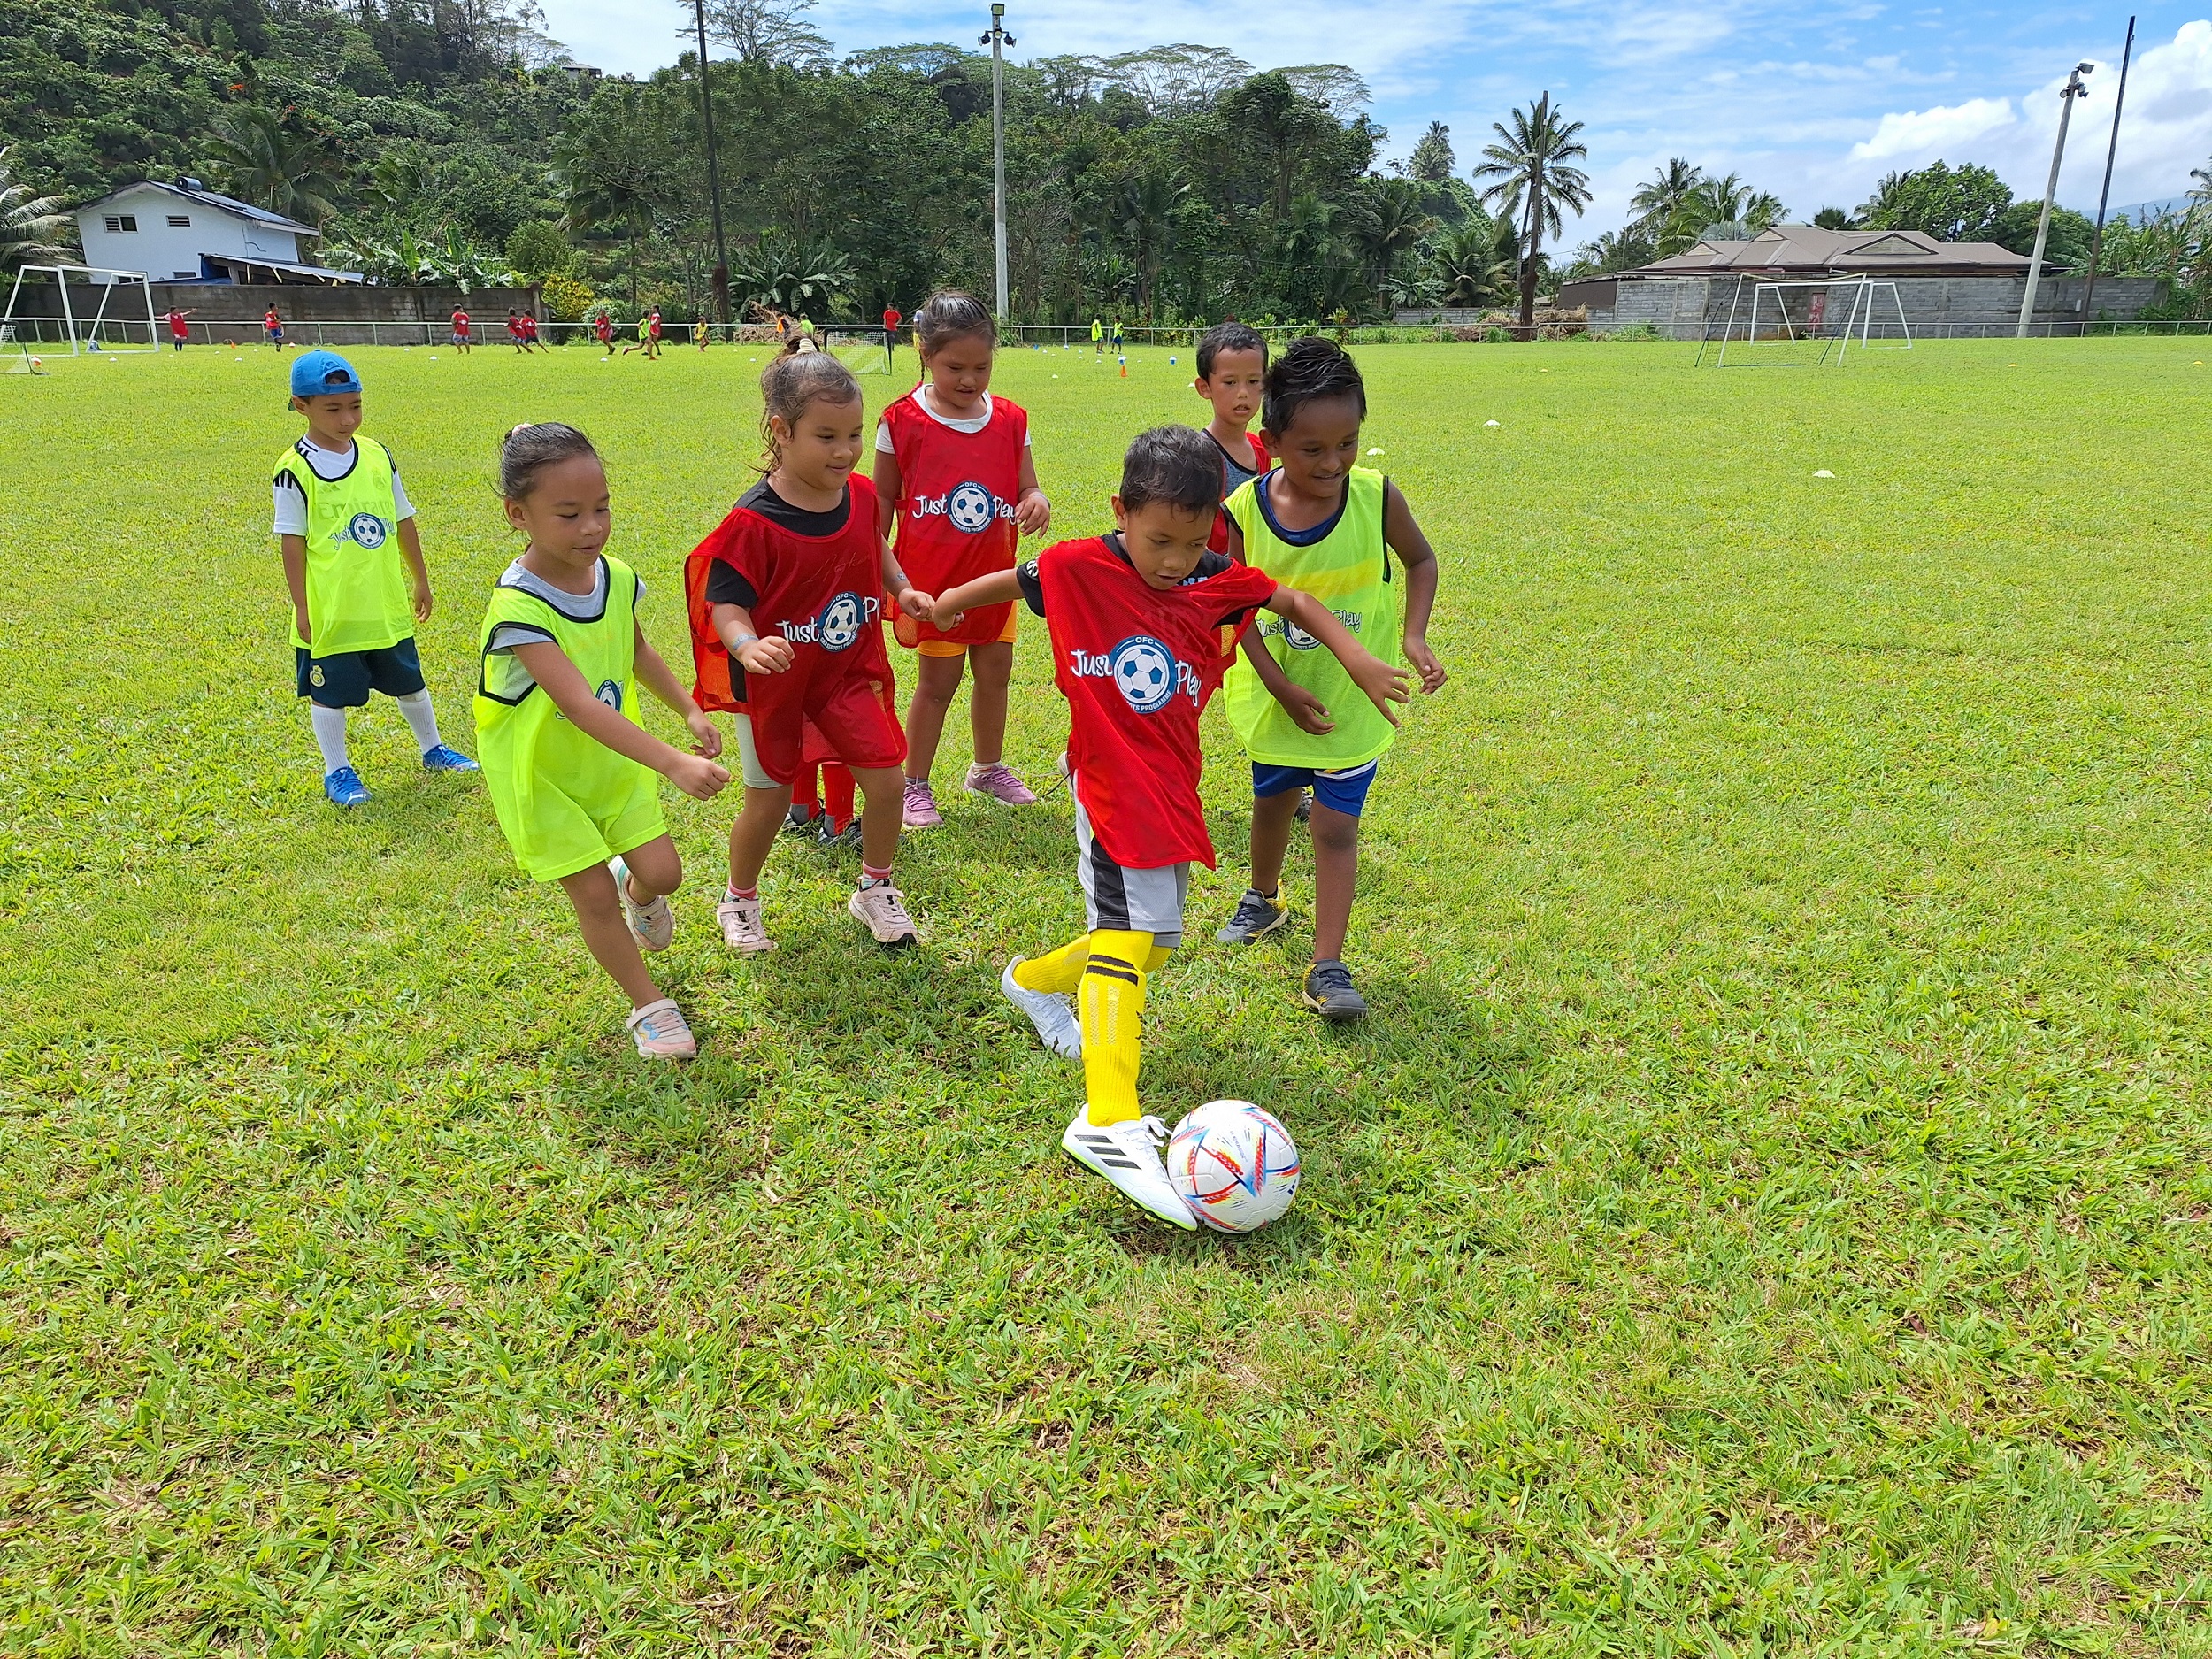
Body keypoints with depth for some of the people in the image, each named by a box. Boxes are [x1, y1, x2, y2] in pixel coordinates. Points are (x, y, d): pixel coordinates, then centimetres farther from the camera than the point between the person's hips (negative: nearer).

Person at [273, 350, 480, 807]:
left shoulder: (377, 456, 2)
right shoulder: (296, 470, -12)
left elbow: (403, 522, 10)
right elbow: (292, 543, -9)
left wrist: (420, 580, 15)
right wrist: (301, 607, -10)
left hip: (386, 605, 5)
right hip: (330, 611, -4)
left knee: (409, 681, 19)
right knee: (329, 693, 8)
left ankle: (432, 749, 37)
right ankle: (337, 772, 23)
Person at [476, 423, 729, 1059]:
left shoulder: (616, 578, -10)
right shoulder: (519, 609, -32)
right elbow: (579, 704, -42)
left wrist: (690, 710, 5)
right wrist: (674, 763, -50)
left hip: (615, 759, 5)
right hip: (543, 774, -5)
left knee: (662, 872, 2)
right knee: (595, 895, 0)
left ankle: (636, 892, 41)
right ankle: (649, 1006, 21)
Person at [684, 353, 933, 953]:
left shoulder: (861, 495, -6)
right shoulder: (752, 522, -24)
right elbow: (726, 603, -20)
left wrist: (902, 590, 1)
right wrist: (748, 647, -40)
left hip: (850, 668, 4)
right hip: (772, 680, -4)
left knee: (886, 781, -1)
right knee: (769, 801, 9)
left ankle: (875, 891, 24)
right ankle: (739, 901, 36)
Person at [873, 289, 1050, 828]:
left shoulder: (1010, 420, 2)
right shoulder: (902, 421, -8)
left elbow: (1026, 487, 6)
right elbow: (883, 500, -1)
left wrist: (1037, 501, -18)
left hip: (995, 575, 4)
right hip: (931, 578, -4)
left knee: (995, 673, 13)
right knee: (937, 681, 2)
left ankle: (988, 768, 36)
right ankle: (915, 786, 19)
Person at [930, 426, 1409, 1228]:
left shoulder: (1217, 581, 1)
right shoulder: (1077, 568, -7)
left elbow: (1295, 603, 14)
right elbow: (1008, 581, 11)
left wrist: (1358, 659, 3)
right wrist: (939, 608, 24)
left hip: (1173, 787, 6)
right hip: (1109, 783, -6)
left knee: (1151, 941, 15)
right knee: (1125, 932, -20)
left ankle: (1036, 980, 43)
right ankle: (1111, 1122, -26)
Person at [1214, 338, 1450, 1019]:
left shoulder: (1377, 497, -17)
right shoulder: (1244, 511, -17)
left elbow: (1422, 561, 0)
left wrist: (1414, 636, -13)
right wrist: (1280, 686, -17)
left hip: (1355, 696, -2)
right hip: (1277, 695, 2)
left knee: (1336, 825, -1)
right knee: (1272, 802, 23)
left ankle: (1327, 967, 7)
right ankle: (1264, 899, 50)